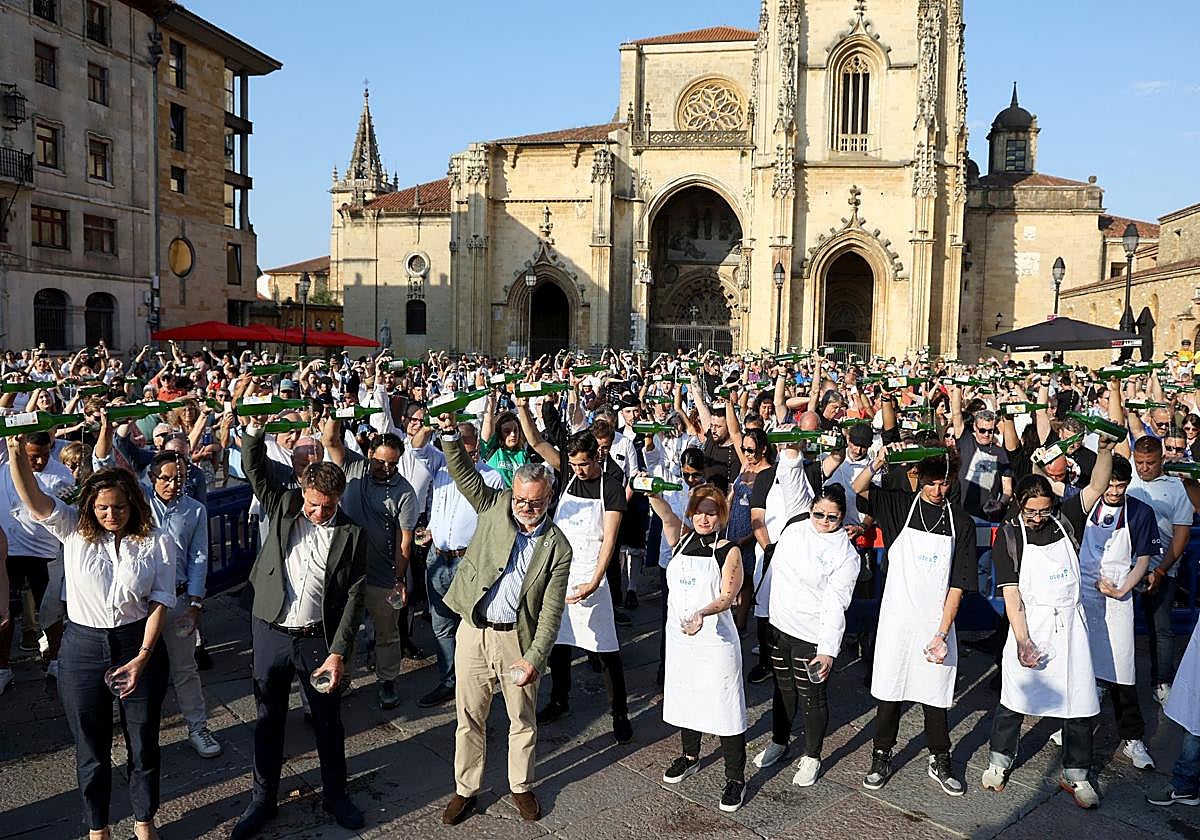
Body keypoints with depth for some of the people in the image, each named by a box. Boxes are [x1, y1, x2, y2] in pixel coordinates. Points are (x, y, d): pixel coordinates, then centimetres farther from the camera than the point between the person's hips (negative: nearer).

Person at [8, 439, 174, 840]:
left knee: (144, 742, 13)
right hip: (82, 649, 1)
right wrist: (16, 451, -35)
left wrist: (141, 658, -16)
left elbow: (160, 604, -8)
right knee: (92, 748, 15)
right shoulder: (74, 530, -3)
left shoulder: (156, 543, -6)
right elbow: (33, 499, -19)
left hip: (138, 645, 0)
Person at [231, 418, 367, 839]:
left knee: (328, 719, 12)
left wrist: (337, 653, -13)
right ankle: (263, 797, 32)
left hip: (318, 639, -1)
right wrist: (254, 429, -19)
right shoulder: (283, 506, 0)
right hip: (270, 632, 2)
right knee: (268, 718, 14)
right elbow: (255, 469, -4)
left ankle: (334, 794, 31)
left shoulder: (351, 534, -7)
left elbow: (353, 598, -8)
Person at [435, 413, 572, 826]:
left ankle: (520, 787, 35)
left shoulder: (557, 546, -7)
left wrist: (533, 658, -17)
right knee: (469, 717, 12)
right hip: (473, 632, 1)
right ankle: (465, 789, 30)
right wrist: (450, 434, -20)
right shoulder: (494, 506, -1)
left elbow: (551, 610, -9)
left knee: (523, 719, 13)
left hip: (517, 637, -1)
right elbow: (463, 473, -3)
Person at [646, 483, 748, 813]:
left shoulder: (729, 551, -8)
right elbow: (667, 515, -16)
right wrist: (652, 494, -36)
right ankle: (690, 756, 41)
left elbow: (728, 595, -17)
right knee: (685, 696, 20)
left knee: (724, 705, -1)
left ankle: (736, 777, 12)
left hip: (715, 639, -5)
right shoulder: (682, 539, 4)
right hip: (679, 636, 5)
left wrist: (702, 613, -35)